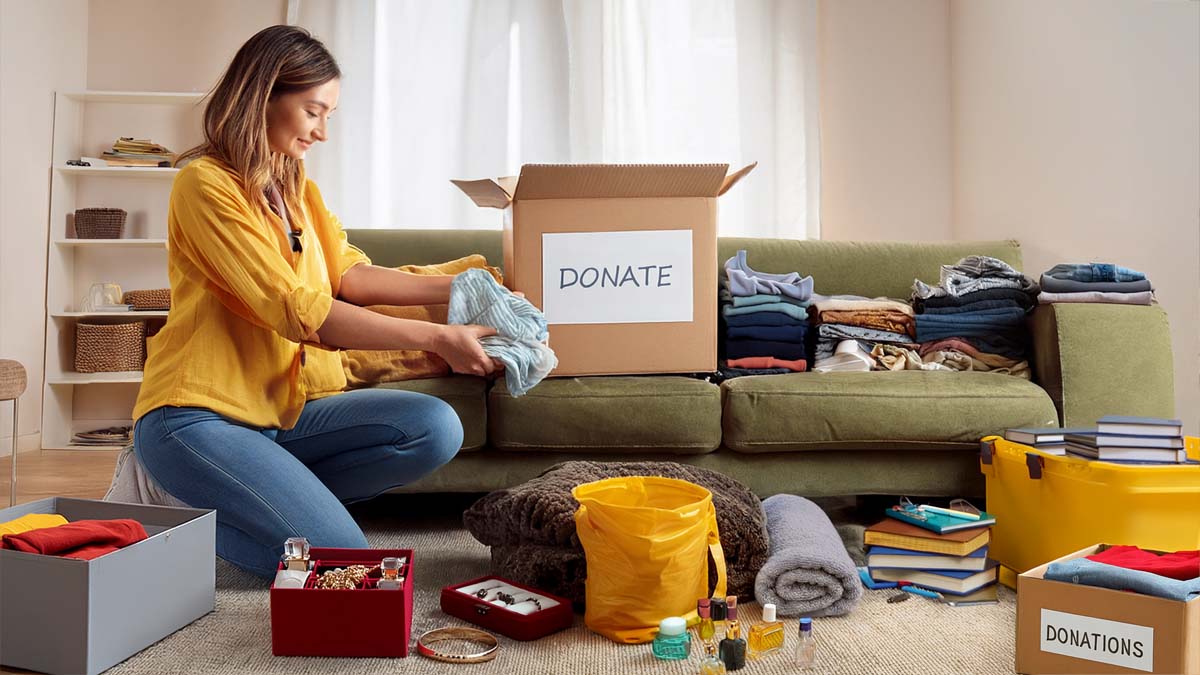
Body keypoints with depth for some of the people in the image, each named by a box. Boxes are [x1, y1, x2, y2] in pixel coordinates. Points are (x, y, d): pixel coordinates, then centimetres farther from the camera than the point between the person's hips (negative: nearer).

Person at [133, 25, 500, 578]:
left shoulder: (297, 186, 15)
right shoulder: (206, 184, -12)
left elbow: (348, 274, 3)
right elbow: (301, 313, -20)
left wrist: (452, 289, -8)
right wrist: (436, 339, -21)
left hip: (287, 410, 8)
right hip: (201, 416, -8)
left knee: (435, 428, -15)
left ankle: (267, 498, -4)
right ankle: (188, 515, 2)